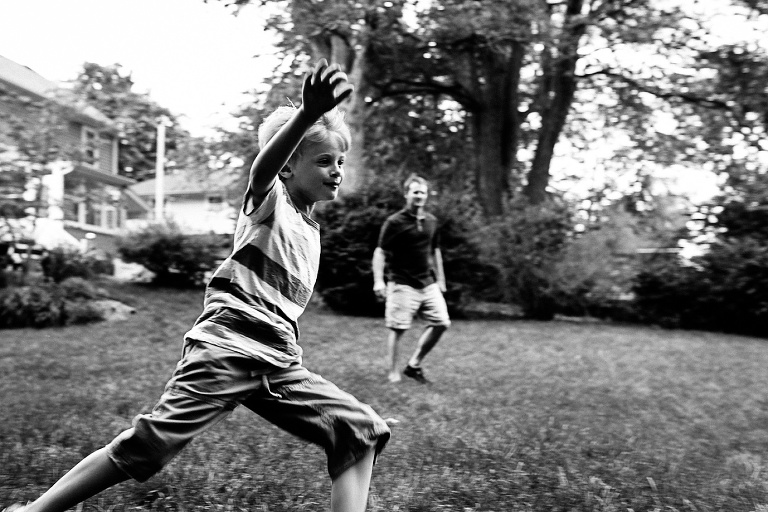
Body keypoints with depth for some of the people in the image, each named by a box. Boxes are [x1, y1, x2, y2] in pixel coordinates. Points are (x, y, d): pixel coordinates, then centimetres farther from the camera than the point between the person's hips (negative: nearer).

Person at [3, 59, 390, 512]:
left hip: (280, 362, 7)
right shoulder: (270, 200, 0)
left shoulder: (312, 230, 21)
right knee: (150, 444, -9)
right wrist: (309, 114, -45)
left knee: (363, 432, -3)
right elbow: (265, 165, -27)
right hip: (227, 345, -7)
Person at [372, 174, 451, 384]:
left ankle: (414, 365, 15)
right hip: (402, 285, -6)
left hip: (428, 284, 6)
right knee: (398, 328, -3)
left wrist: (440, 280, 21)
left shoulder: (431, 221, 11)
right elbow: (380, 252, -9)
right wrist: (378, 280, -19)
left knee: (441, 323, 1)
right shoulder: (394, 222, -7)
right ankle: (393, 372, 13)